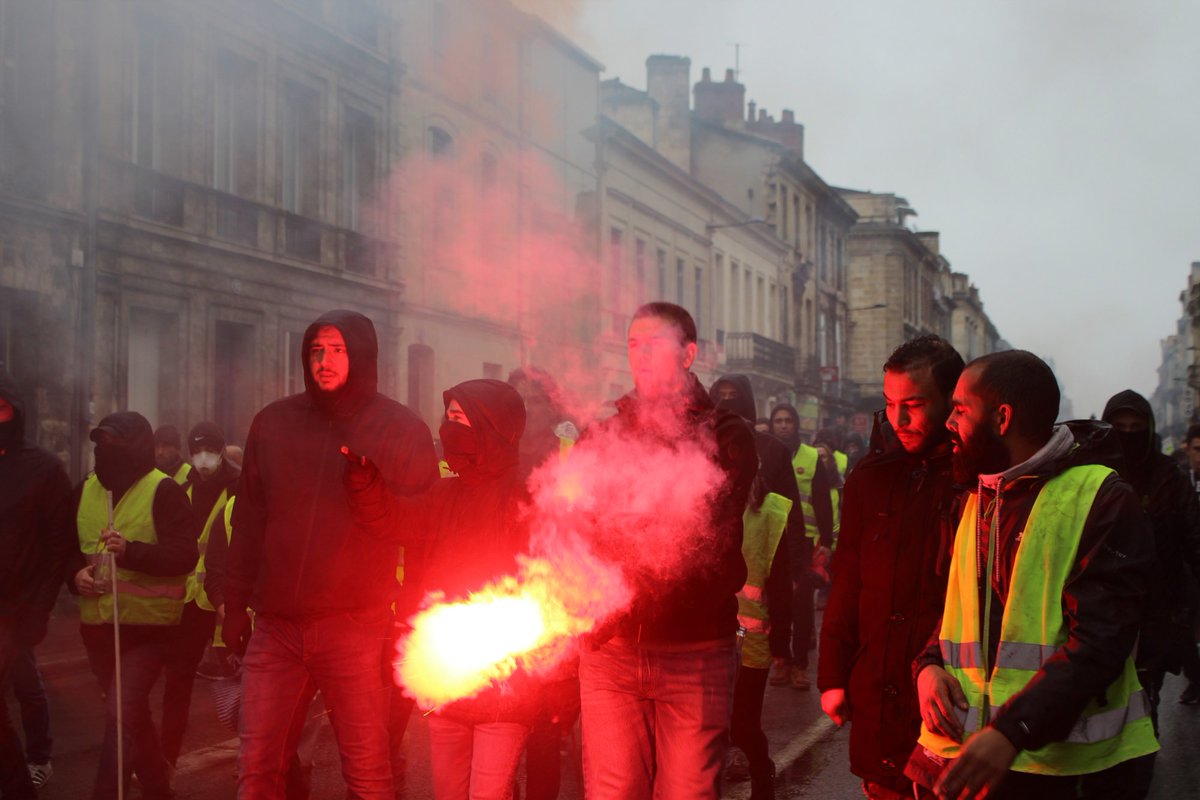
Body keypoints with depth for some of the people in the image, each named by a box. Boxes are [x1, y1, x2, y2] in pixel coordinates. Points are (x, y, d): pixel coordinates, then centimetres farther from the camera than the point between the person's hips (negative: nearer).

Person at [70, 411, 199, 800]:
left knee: (123, 712, -18)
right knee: (131, 713, 17)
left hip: (148, 625, -7)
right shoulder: (86, 489, 9)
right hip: (97, 622, 7)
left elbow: (185, 554, -16)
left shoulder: (163, 490, -10)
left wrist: (131, 551, -29)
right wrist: (76, 571, -2)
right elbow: (71, 546, 20)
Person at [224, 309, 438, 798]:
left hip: (356, 628, -3)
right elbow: (248, 520, 13)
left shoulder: (402, 431, 1)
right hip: (276, 627, 3)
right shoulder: (273, 423, 9)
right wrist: (235, 604, 12)